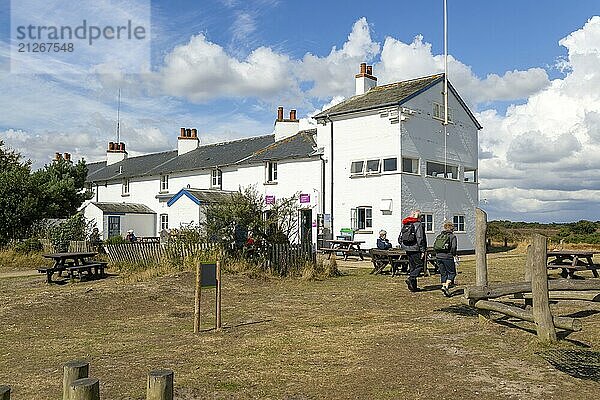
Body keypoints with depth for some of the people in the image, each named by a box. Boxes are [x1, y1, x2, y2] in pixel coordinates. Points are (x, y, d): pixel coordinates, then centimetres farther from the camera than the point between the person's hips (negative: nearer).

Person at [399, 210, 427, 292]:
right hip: (416, 249, -7)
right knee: (419, 265, 0)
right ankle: (411, 279, -18)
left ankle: (413, 286, 15)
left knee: (412, 266, 12)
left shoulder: (405, 225, 11)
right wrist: (423, 251, -15)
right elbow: (420, 239, -17)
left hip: (408, 249, 8)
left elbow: (400, 239, 14)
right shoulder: (418, 224, -11)